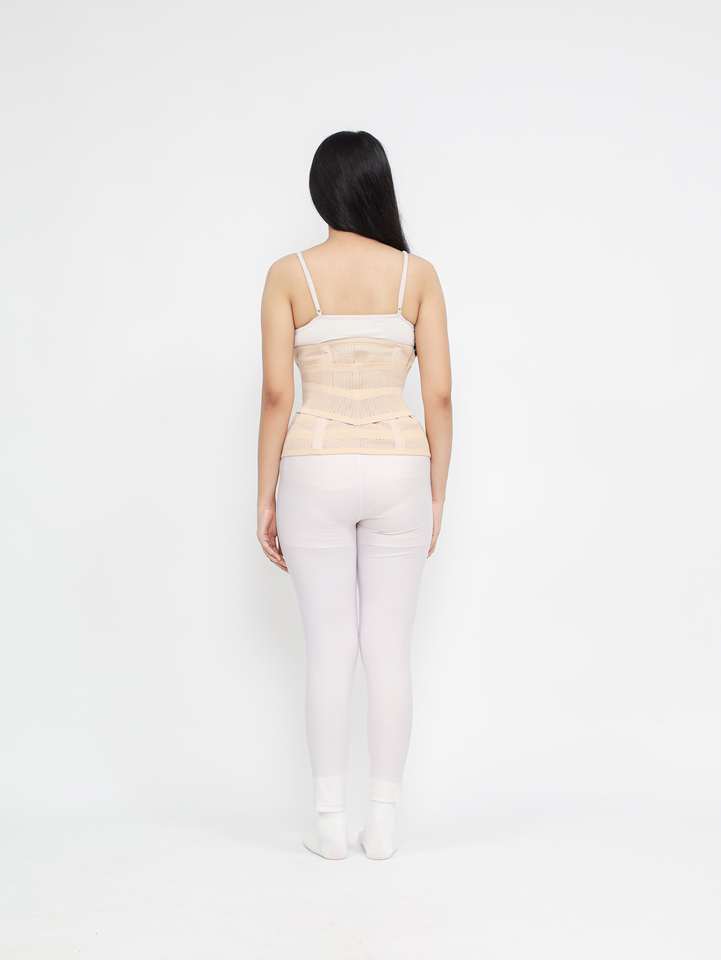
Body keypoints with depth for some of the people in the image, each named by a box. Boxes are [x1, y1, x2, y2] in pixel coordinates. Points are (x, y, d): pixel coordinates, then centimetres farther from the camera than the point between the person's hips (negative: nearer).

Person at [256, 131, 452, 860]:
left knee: (328, 649, 5)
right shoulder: (418, 274, 1)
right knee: (390, 650, 7)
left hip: (318, 472, -1)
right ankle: (383, 823, 13)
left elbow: (276, 395, -6)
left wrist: (266, 499, 2)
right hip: (397, 472, 1)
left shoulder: (289, 274, -2)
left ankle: (330, 822, 11)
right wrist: (436, 496, 8)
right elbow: (440, 396, -1)